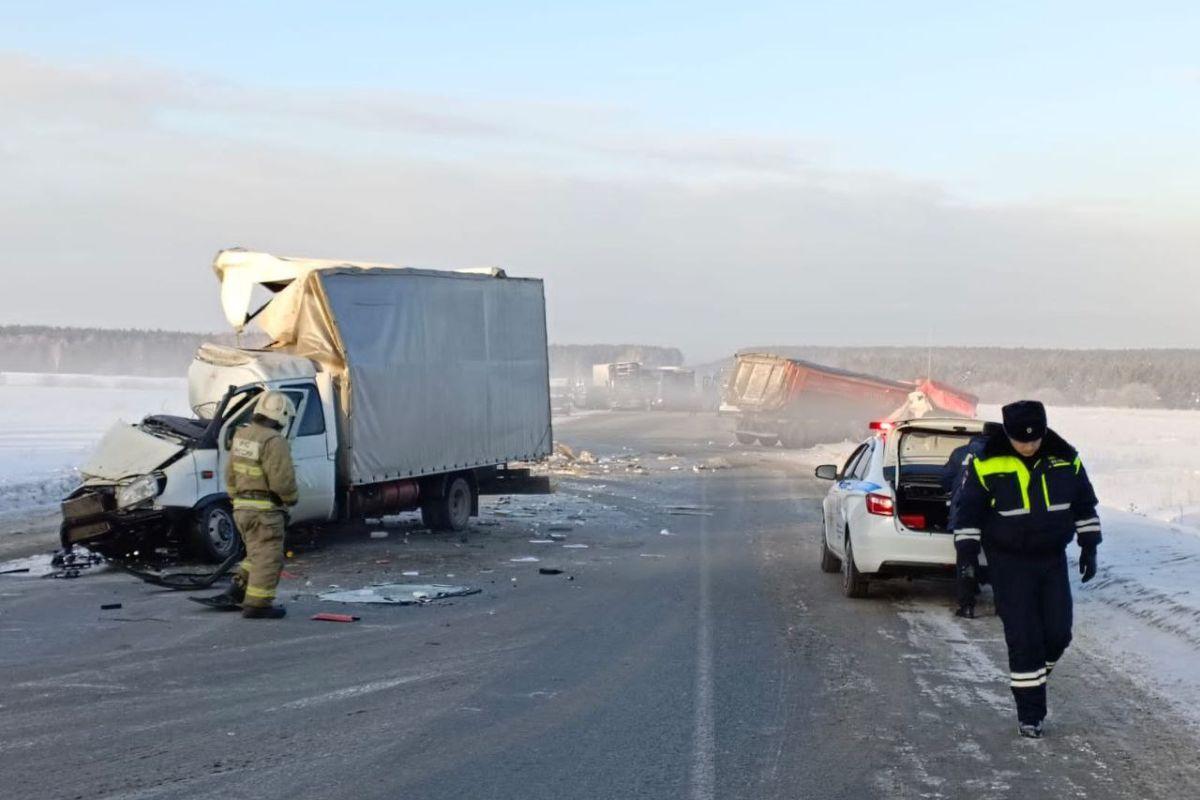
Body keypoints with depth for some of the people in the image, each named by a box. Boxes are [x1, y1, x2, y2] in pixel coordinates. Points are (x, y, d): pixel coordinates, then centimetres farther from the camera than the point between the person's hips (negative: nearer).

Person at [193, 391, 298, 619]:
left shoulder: (241, 436, 9)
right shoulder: (273, 442, -19)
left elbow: (230, 474, 17)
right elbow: (282, 479, -21)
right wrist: (291, 498, -2)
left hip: (241, 507, 9)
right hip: (265, 510, -9)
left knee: (257, 554, 21)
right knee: (268, 557, 0)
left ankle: (234, 594, 21)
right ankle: (257, 605, 1)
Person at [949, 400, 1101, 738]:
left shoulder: (1065, 459, -3)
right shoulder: (987, 463, -13)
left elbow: (1085, 504, 10)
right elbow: (966, 507, -4)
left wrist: (1089, 546, 9)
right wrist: (968, 550, -9)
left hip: (1052, 559, 4)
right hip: (1009, 564, -3)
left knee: (1058, 633, 2)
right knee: (1023, 638, -6)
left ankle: (1032, 680, 30)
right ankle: (1030, 715, 3)